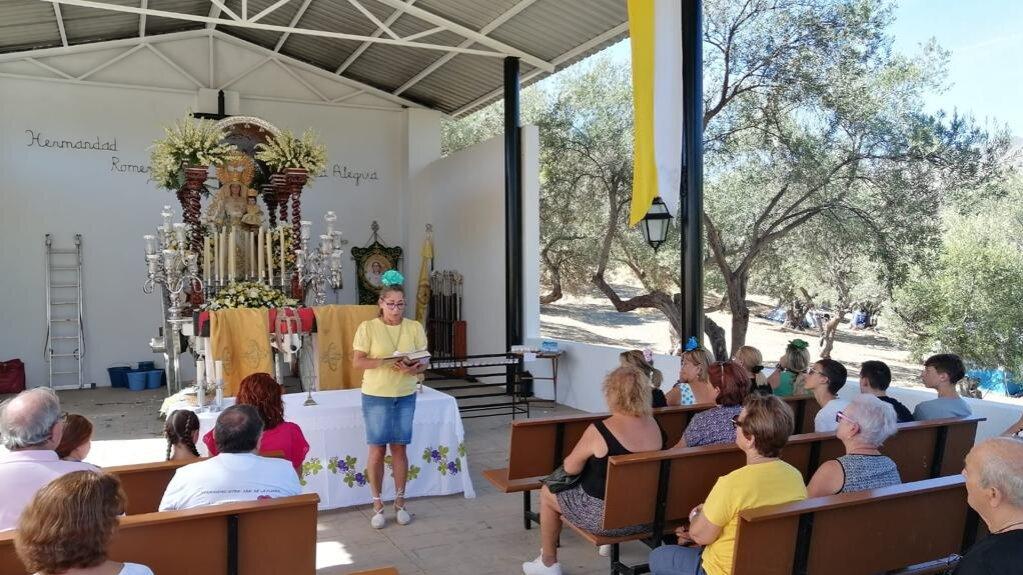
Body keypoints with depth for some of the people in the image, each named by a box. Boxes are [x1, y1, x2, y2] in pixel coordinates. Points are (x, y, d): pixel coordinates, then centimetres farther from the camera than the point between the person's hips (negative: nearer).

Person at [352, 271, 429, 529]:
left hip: (405, 396, 2)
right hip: (376, 396, -2)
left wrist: (413, 369, -20)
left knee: (399, 448, 9)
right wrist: (384, 362, -23)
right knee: (378, 449, 3)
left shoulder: (415, 328, 2)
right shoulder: (367, 327, -5)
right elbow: (357, 362, -7)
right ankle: (377, 505, 16)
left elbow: (423, 363, 3)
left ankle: (400, 503, 21)